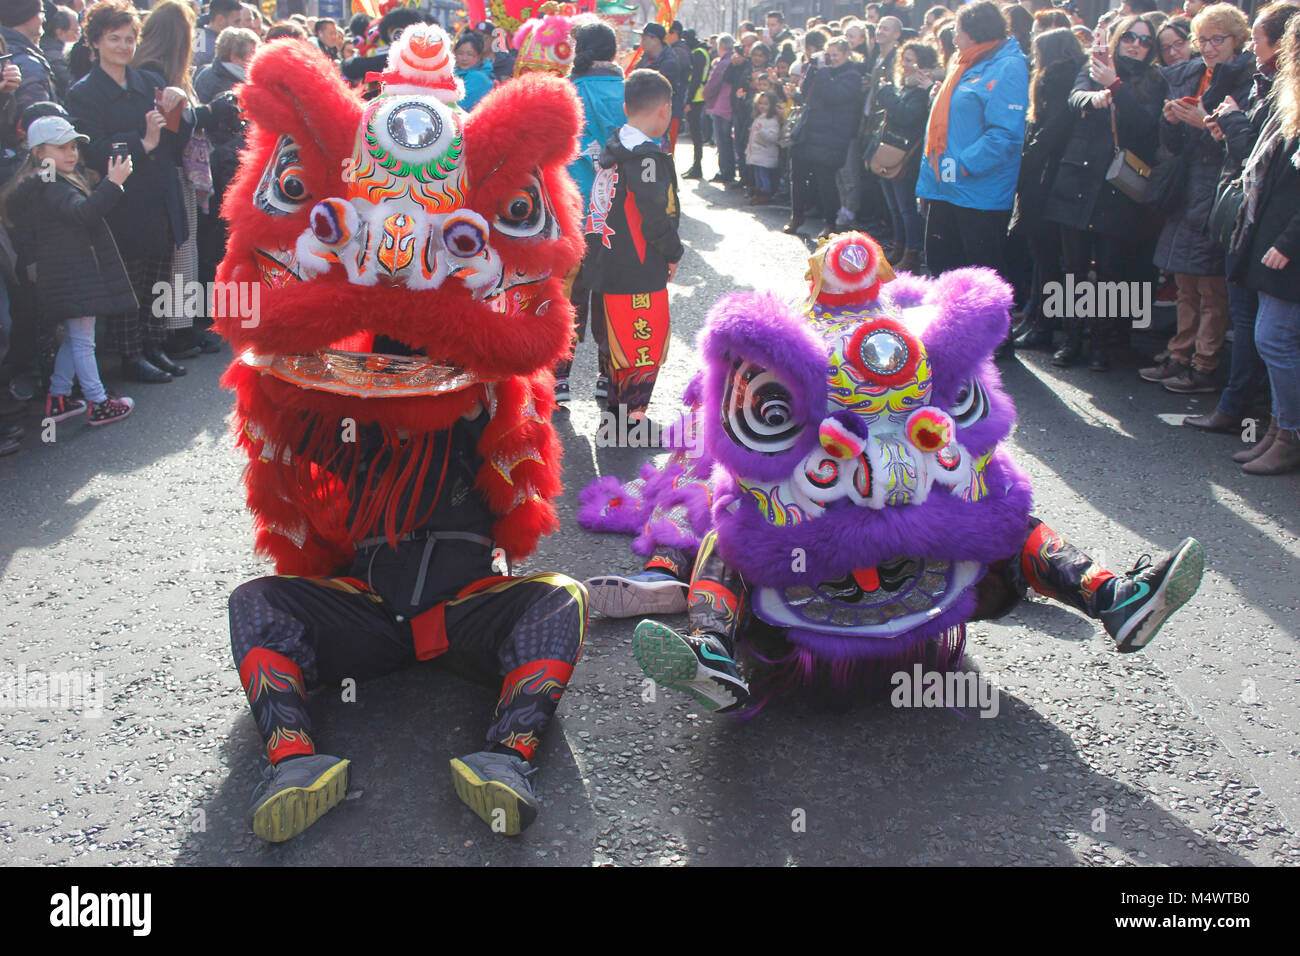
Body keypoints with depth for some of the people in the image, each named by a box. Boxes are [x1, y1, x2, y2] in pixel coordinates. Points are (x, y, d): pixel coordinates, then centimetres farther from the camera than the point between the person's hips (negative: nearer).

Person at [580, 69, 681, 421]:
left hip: (606, 267, 9)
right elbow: (657, 219, -20)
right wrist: (672, 254, -3)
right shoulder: (646, 157, -18)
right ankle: (629, 421, 10)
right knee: (644, 350, 3)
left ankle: (614, 412, 33)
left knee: (616, 343, 20)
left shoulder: (612, 149, 8)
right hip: (639, 273, -9)